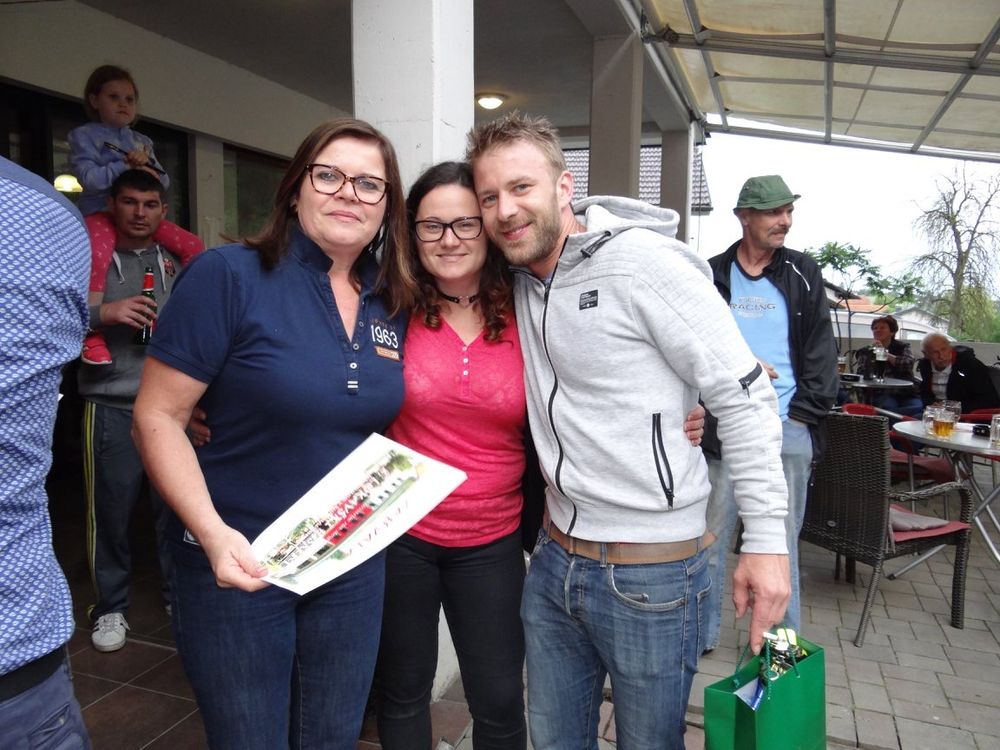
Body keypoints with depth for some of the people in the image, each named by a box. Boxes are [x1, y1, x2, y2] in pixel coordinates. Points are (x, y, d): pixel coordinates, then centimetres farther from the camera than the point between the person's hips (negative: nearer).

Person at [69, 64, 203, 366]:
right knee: (96, 255, -38)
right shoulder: (84, 135, 4)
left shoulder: (142, 141, 20)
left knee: (194, 246, -9)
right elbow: (89, 177, -11)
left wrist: (147, 164, -7)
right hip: (101, 212, -6)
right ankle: (92, 334, -32)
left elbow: (163, 182, 13)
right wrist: (127, 166, -9)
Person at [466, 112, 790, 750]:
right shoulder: (519, 282, 5)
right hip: (555, 561, 7)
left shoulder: (642, 262, -16)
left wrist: (766, 540, -16)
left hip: (651, 574, -6)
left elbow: (746, 397, -16)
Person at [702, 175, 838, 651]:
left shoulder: (803, 274, 9)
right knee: (711, 535, 6)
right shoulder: (713, 275, 6)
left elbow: (821, 352, 7)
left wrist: (807, 412, -3)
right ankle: (702, 635, 22)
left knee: (782, 541, 7)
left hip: (789, 428, 1)